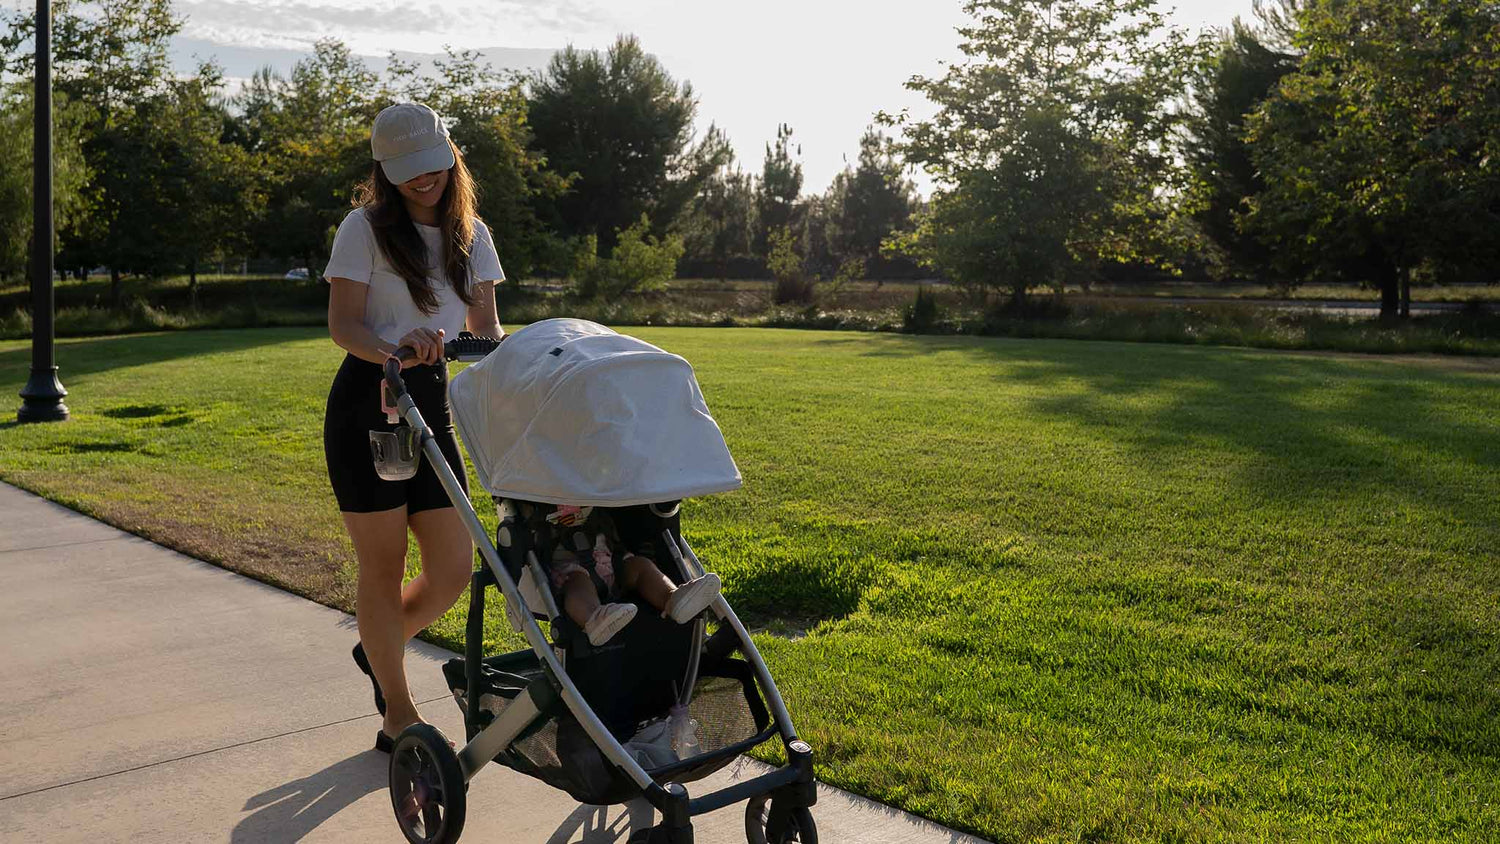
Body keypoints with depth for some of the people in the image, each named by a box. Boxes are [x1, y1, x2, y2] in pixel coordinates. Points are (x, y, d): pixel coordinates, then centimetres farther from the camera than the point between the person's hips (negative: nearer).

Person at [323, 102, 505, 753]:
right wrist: (392, 349, -31)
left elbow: (485, 327, 9)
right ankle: (399, 715, 17)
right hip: (367, 405, -5)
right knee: (384, 567, 2)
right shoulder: (365, 228, -4)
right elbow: (342, 323, -10)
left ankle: (378, 649, 34)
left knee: (453, 568, 4)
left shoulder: (470, 235, 11)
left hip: (432, 402, 5)